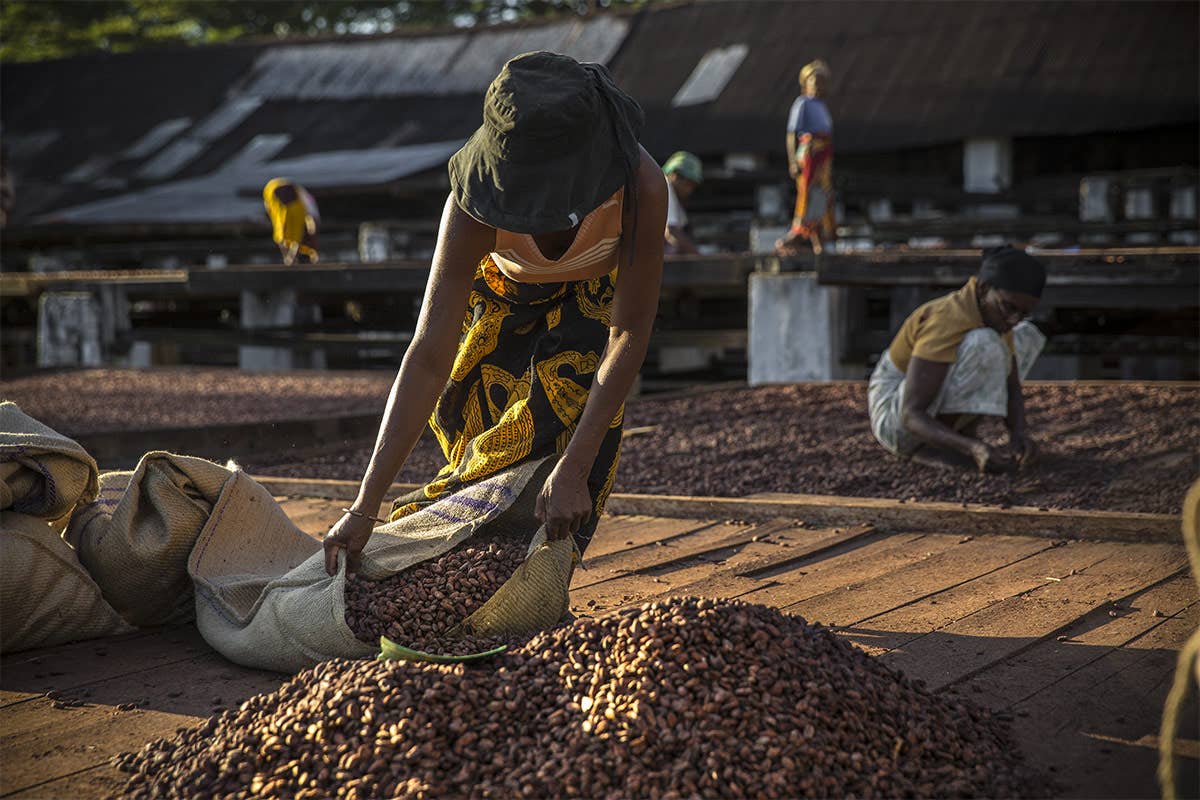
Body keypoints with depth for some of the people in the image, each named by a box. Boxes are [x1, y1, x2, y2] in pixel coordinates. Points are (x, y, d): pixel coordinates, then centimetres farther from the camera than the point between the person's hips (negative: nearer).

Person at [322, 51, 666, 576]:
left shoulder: (640, 185, -43)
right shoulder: (477, 204, -40)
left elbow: (629, 334, -35)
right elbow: (428, 357, -40)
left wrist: (572, 471, -41)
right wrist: (364, 507, -44)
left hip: (592, 295, 0)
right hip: (501, 293, 1)